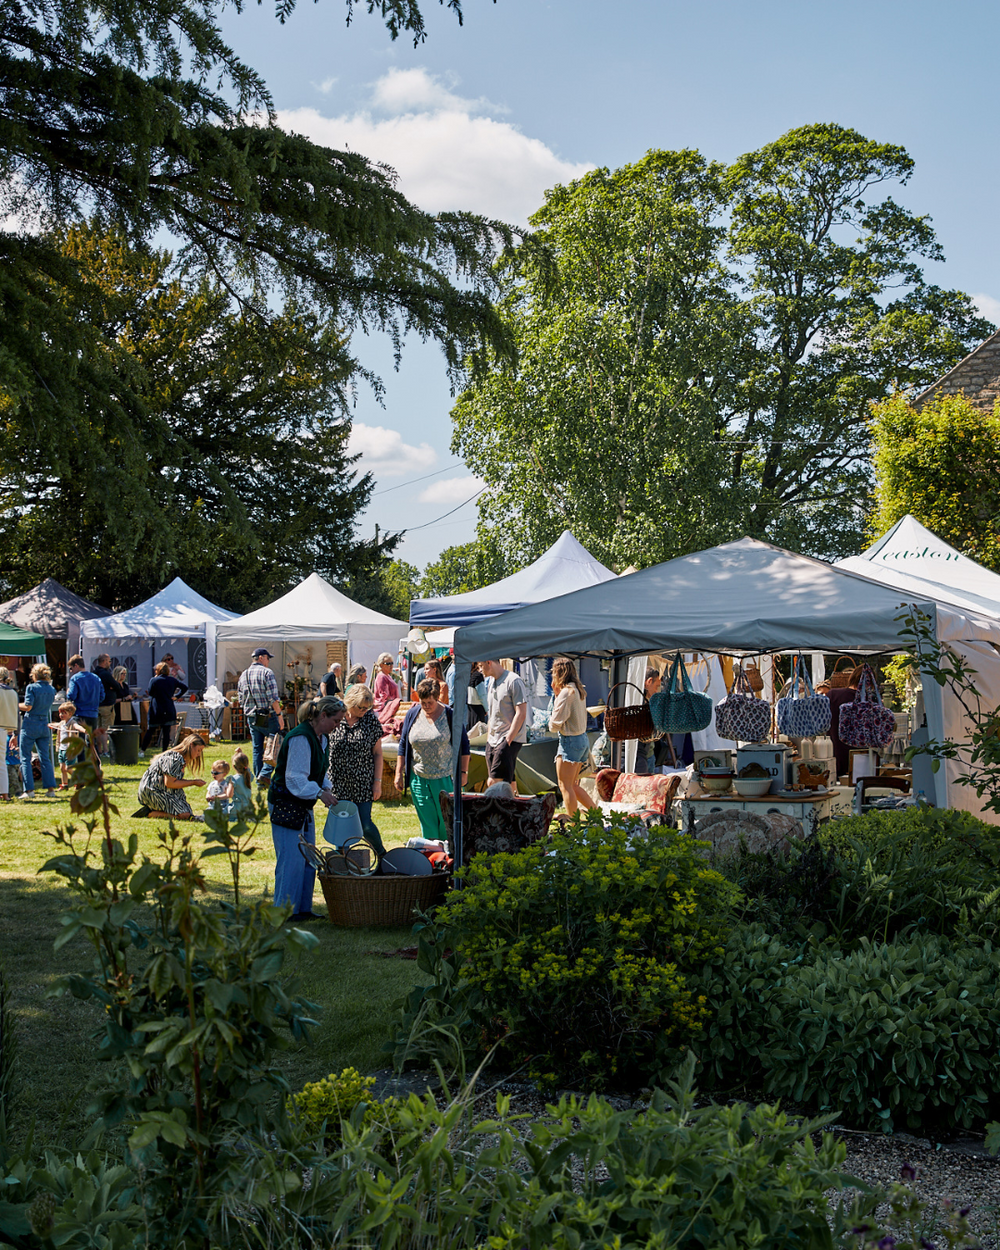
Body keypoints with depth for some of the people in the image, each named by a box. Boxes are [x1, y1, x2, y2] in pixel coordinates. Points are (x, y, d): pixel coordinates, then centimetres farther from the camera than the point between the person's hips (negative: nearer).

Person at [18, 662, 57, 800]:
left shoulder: (31, 687, -10)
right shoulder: (51, 689, 7)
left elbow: (28, 707, -16)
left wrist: (16, 705, 1)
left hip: (30, 724, -5)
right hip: (44, 724, 5)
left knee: (25, 758, 1)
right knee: (45, 758, 10)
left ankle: (29, 790, -5)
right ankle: (51, 789, 7)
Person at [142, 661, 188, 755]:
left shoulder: (154, 680, -7)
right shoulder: (173, 680, 4)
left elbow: (150, 693, 1)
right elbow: (185, 688, 4)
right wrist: (176, 696, 5)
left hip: (156, 711, -2)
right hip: (169, 711, 2)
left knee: (150, 731, 7)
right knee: (166, 732, 2)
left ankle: (142, 751, 11)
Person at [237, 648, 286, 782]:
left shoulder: (243, 675, 13)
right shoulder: (266, 673, -9)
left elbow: (241, 700, 16)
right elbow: (273, 698, -16)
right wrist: (280, 715, -13)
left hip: (251, 717, 7)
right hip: (268, 716, -7)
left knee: (257, 749, 11)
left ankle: (259, 780, 12)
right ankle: (265, 774, -11)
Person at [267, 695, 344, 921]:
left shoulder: (322, 739, 10)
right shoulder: (300, 738, -21)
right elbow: (294, 778, -25)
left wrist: (326, 788, 3)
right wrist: (319, 793, -31)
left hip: (304, 806, 10)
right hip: (285, 806, -10)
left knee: (308, 859, 13)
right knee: (291, 859, -9)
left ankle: (303, 908, 21)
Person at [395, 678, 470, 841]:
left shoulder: (450, 715, -6)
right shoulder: (413, 714, 3)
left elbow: (464, 745, 1)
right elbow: (403, 744, 11)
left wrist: (463, 772, -1)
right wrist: (399, 773, 9)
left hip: (445, 778, -3)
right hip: (418, 778, 3)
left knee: (447, 820, 0)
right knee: (427, 822, 7)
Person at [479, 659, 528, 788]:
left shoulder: (514, 681, -11)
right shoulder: (492, 682, 16)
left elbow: (521, 714, -16)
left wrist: (508, 740, -18)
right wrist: (488, 739, 18)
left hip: (510, 739, -8)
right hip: (493, 740, 8)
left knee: (494, 782, -16)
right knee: (508, 781, 7)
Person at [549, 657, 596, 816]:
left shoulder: (567, 692, -18)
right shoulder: (579, 690, 9)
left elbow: (555, 724, -18)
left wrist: (550, 720, 4)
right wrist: (557, 694, 13)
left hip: (570, 741, -9)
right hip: (583, 739, 9)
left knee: (565, 786, -1)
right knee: (573, 785, 17)